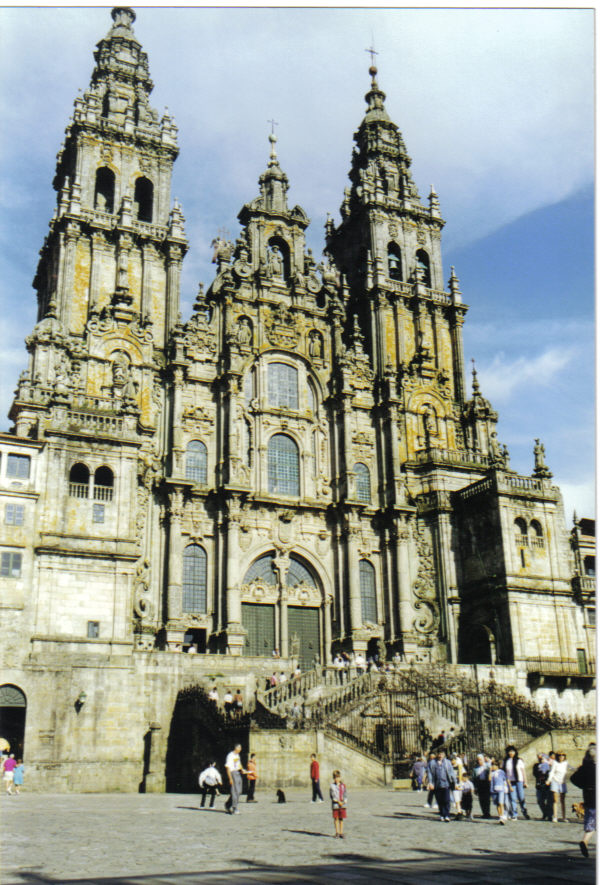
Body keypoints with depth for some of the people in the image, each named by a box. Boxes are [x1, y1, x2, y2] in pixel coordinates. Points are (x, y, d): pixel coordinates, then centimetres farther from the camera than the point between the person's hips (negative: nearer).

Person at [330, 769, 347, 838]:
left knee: (342, 819, 5)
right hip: (335, 804, -2)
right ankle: (337, 833, 12)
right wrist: (338, 801, -14)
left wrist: (344, 801, -9)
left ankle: (341, 833, 12)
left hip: (343, 804, 2)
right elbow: (332, 795, -8)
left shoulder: (343, 785, 6)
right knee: (336, 818, 2)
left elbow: (345, 795, 8)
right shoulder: (332, 785, -3)